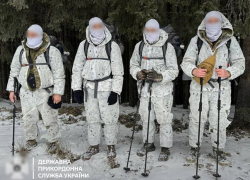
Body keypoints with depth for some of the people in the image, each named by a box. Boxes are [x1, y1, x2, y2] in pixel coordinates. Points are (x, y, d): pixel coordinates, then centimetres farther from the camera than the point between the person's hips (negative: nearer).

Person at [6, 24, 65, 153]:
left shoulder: (52, 51, -8)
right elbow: (14, 71, 13)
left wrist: (58, 92, -11)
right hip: (27, 93, 3)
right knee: (29, 119, 11)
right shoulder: (21, 50, 5)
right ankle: (31, 140, 33)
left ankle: (53, 141, 24)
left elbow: (59, 74, -7)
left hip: (46, 93, -3)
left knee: (50, 120, 4)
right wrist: (11, 89, 10)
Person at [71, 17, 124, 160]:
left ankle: (111, 146, 22)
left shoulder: (112, 46, -5)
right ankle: (94, 146, 28)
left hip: (107, 89, -3)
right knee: (92, 119, 12)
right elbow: (77, 68, 8)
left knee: (110, 119, 4)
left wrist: (115, 92, -12)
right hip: (89, 89, 4)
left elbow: (118, 71, -7)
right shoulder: (84, 45, 5)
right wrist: (77, 89, 3)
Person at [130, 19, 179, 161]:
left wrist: (160, 76, -25)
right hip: (145, 89, 5)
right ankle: (149, 144, 33)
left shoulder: (167, 47, -6)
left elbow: (173, 71, -8)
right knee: (146, 118, 14)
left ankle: (166, 148, 17)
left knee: (164, 119, 1)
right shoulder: (140, 46, 7)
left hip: (162, 90, -4)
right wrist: (138, 73, -9)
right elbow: (133, 64, 13)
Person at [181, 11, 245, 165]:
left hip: (221, 88, 0)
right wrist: (194, 71, -27)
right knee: (196, 119, 6)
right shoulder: (196, 41, -2)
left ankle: (219, 149, 28)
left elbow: (239, 63, -1)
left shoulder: (230, 41, -1)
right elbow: (186, 62, -4)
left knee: (219, 121, 6)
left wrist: (228, 73, -23)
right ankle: (194, 148, 26)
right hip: (199, 87, 0)